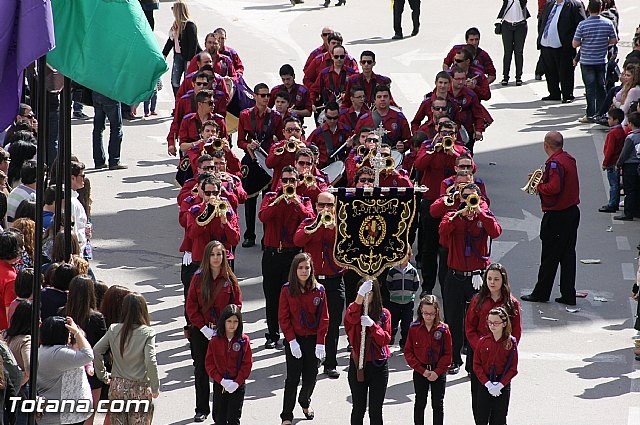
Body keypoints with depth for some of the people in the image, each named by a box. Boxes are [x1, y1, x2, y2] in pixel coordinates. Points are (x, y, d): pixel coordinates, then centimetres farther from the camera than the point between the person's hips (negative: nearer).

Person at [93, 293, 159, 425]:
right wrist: (155, 387, -9)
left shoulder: (113, 330, -1)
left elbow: (96, 352, -2)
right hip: (139, 389, -3)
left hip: (117, 388, 3)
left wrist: (103, 375, 10)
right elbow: (150, 362, -20)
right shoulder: (147, 333, -12)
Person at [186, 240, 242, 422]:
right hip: (201, 332, 1)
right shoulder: (198, 277, -1)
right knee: (201, 371, 7)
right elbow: (191, 305, -1)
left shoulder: (230, 279, -2)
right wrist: (203, 327, -9)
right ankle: (201, 409, 19)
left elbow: (236, 305, -1)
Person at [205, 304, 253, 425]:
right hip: (219, 385, 2)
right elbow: (209, 364, -3)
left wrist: (237, 382, -15)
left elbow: (247, 364, -5)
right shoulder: (215, 341, -4)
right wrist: (221, 380, -14)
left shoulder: (244, 341, -6)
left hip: (237, 386, -2)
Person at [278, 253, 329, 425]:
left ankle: (305, 402, 42)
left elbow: (324, 318, -2)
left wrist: (320, 343, -8)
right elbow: (283, 317, -6)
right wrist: (292, 340, -13)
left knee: (311, 376, 12)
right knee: (293, 378, -3)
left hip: (313, 339, 2)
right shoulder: (287, 290, -6)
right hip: (294, 340, -2)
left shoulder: (319, 290, -4)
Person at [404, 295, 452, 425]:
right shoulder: (414, 329, -5)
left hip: (439, 373, -1)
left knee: (438, 404, 7)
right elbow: (408, 352, -3)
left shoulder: (443, 329, -7)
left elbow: (448, 354, -4)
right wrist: (422, 370, -12)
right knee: (420, 403, 12)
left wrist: (437, 371, -14)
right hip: (420, 372, 1)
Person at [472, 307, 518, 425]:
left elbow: (513, 368, -4)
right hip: (484, 385, 2)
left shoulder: (511, 343, -5)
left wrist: (501, 384, -15)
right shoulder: (483, 341, 0)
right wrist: (487, 383, -12)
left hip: (503, 386, -2)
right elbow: (477, 365, 0)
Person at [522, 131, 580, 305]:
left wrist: (539, 186, -11)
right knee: (568, 255, 11)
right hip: (572, 212, 9)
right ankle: (568, 295, 13)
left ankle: (541, 293, 11)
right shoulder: (569, 159, 9)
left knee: (549, 256, 1)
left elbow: (554, 187, -29)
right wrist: (542, 178, 11)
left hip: (556, 217, -9)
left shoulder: (555, 162, -19)